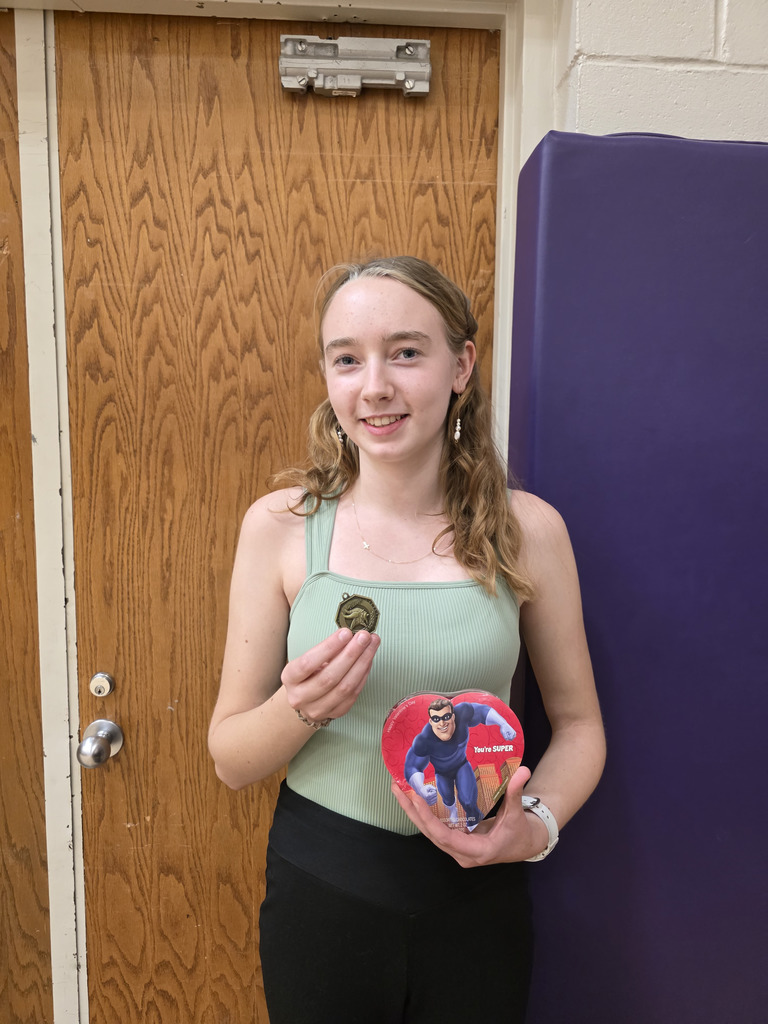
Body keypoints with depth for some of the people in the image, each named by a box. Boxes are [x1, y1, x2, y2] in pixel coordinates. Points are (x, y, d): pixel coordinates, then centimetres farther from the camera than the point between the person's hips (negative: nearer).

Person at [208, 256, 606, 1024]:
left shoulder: (527, 529, -9)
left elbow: (576, 722, 2)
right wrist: (302, 707, -24)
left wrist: (539, 823, -15)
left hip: (476, 894, 1)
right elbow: (229, 759, -5)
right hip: (320, 884, 0)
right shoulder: (280, 525, -11)